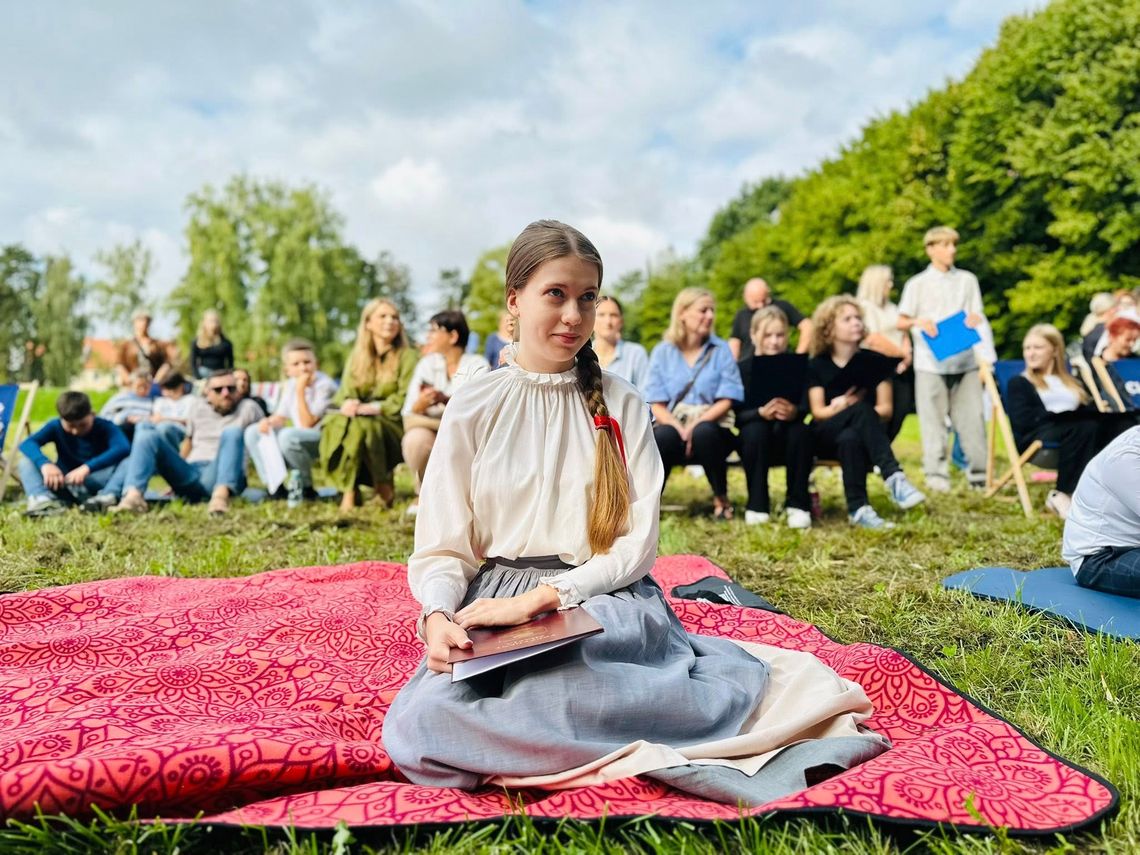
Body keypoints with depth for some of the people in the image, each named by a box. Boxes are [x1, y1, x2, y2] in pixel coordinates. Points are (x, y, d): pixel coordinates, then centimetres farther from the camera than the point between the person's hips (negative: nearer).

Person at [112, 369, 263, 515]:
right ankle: (133, 494, -36)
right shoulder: (198, 406, 24)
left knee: (232, 432, -29)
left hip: (219, 477, -4)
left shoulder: (248, 408, 15)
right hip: (191, 474, 4)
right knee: (146, 429, -10)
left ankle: (221, 493, -54)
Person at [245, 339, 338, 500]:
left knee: (288, 436, -35)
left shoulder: (324, 385, -16)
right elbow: (281, 417, 11)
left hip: (326, 439, -8)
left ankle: (307, 488, -14)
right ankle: (275, 486, -5)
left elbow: (307, 424, -20)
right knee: (253, 432, 0)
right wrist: (268, 421, -12)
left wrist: (301, 391, -23)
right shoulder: (290, 385, 6)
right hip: (299, 439, 8)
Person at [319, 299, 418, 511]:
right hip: (362, 421, 4)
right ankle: (347, 491, -25)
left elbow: (404, 401, -10)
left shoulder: (408, 356, -1)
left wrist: (372, 408, -22)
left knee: (361, 424, -34)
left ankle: (384, 488, -15)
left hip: (393, 428, -4)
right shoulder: (356, 357, 13)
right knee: (334, 422, -28)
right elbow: (346, 392, 3)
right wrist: (349, 403, -21)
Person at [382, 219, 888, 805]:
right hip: (495, 605, 3)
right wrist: (438, 617, -18)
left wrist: (545, 597, -15)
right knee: (419, 722, -31)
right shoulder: (474, 406, 7)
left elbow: (638, 541, -1)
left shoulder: (621, 405, 7)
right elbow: (442, 548, 4)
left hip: (605, 604, -3)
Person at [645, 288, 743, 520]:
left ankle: (721, 499, -13)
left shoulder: (721, 350, 7)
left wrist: (696, 425, -18)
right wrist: (679, 428, -20)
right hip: (672, 424, 0)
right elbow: (657, 405, -1)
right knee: (663, 436, -36)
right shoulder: (662, 352, 6)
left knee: (703, 433, -36)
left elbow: (726, 400, -2)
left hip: (711, 425, 0)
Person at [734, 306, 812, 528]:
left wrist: (794, 412, -38)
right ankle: (757, 505, -21)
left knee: (801, 430, -31)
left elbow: (805, 408, -13)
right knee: (754, 430, -33)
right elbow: (738, 415, -13)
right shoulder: (742, 368, -5)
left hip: (787, 440, 1)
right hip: (756, 439, -1)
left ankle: (798, 505, -18)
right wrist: (761, 412, -35)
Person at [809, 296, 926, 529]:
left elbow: (886, 409, -1)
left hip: (864, 434, 2)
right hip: (826, 437, -1)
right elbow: (817, 412, -7)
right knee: (861, 408, -36)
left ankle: (858, 508, -49)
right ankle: (893, 476, -49)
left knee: (850, 438, -39)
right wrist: (838, 408, -30)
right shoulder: (817, 365, 4)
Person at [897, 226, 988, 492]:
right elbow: (901, 322, 5)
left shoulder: (968, 280, 12)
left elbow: (979, 316, 10)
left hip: (965, 361, 2)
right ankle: (936, 474, 6)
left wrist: (975, 319, -13)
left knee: (972, 417, 2)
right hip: (930, 362, -2)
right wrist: (919, 322, -16)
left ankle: (978, 472, 11)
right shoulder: (917, 284, 4)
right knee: (933, 420, -1)